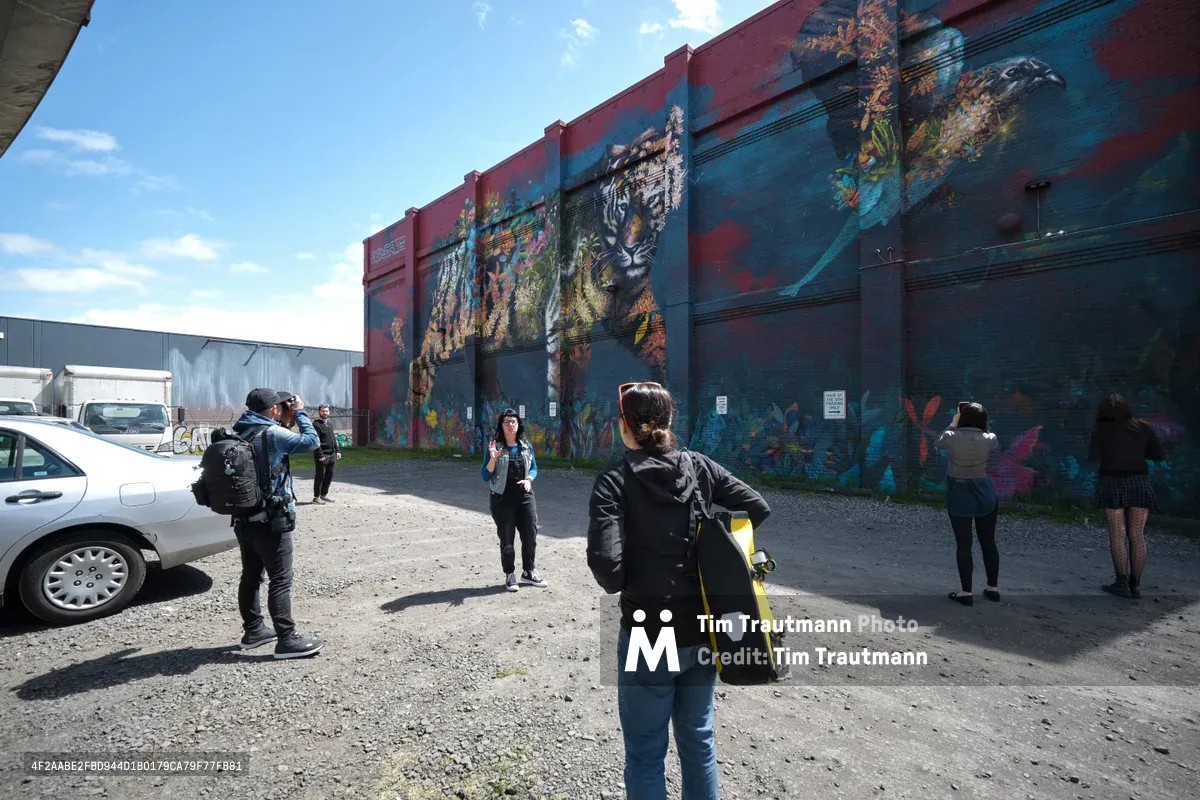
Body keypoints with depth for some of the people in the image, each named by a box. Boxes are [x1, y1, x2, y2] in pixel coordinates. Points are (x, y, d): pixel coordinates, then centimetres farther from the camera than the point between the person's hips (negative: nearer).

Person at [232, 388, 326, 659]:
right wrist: (300, 412, -5)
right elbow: (311, 441, -15)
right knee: (281, 580, -3)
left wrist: (286, 421, 9)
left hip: (244, 519, 9)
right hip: (271, 521, -9)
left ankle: (254, 630, 30)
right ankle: (287, 640, 1)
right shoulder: (273, 434, -17)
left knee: (251, 576, 17)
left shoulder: (241, 434, 7)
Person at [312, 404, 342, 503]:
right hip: (322, 455, -8)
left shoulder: (329, 424, 17)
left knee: (329, 475, 12)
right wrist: (320, 455, -20)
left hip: (332, 454, 8)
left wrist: (337, 450, 12)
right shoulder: (316, 424, -9)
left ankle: (324, 494, 23)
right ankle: (316, 497, 7)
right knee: (320, 476, -2)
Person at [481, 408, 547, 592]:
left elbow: (534, 468, 11)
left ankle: (528, 572, 25)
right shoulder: (495, 447, -7)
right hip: (502, 498, -3)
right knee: (507, 539, 7)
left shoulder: (526, 446, 3)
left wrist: (529, 479, -10)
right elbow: (485, 477, -8)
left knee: (531, 534, 7)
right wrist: (493, 458, -24)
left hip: (525, 496, 3)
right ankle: (510, 575, 23)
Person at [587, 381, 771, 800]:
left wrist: (619, 586, -2)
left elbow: (607, 565, -24)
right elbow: (759, 509, -4)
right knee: (698, 738, 25)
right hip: (703, 627, 5)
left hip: (649, 633, -4)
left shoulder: (614, 481, -16)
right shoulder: (701, 467, -3)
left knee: (645, 753, 16)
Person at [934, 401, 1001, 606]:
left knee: (964, 545, 3)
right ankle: (993, 589, 25)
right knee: (988, 542, 15)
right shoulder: (989, 439, -6)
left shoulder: (951, 437, -13)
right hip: (985, 493, 3)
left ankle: (966, 593, 10)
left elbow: (937, 443, 10)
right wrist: (980, 425, 19)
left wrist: (953, 424, 15)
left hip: (959, 496, -2)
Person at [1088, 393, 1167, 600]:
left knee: (1117, 534, -1)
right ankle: (1135, 585, 9)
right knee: (1137, 535, 6)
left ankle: (1122, 583, -3)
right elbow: (1160, 456, 5)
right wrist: (1136, 450, 20)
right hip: (1139, 482, 3)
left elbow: (1094, 458, -6)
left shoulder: (1101, 430, 0)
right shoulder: (1143, 427, 7)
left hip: (1112, 482, -3)